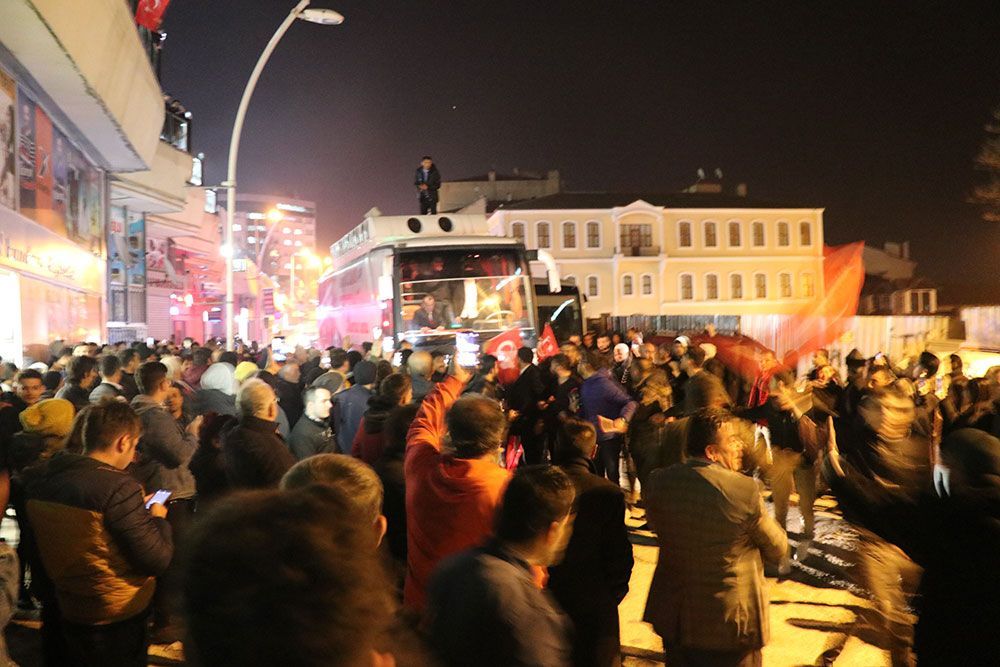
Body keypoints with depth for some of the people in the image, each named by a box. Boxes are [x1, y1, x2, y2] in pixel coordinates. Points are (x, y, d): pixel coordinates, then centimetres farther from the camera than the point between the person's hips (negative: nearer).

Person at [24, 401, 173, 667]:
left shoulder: (40, 479, -4)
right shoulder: (118, 487, -27)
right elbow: (157, 560, -24)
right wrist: (158, 518, -7)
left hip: (63, 610, 7)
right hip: (118, 618, -6)